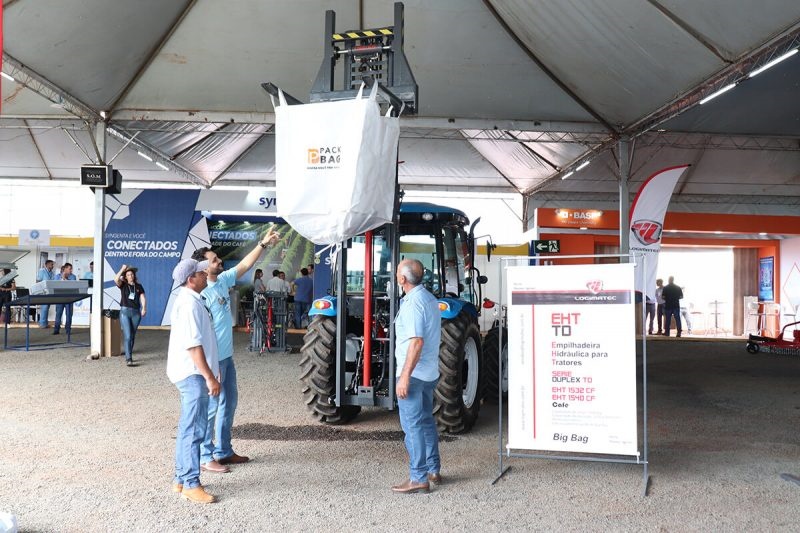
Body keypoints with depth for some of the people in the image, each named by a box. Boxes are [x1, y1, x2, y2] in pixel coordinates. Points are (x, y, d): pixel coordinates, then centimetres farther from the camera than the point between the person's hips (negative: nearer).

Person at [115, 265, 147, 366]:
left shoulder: (138, 286, 9)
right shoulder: (123, 285, 3)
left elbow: (143, 298, 1)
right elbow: (116, 279, -18)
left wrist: (144, 308, -13)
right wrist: (122, 269, -12)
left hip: (136, 312, 3)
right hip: (125, 311, -3)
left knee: (133, 336, 10)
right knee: (127, 336, -12)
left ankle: (128, 356, 25)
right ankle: (128, 359, -14)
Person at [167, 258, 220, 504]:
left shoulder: (191, 300, 16)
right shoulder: (189, 303, -17)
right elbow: (193, 345, -23)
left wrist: (210, 373, 25)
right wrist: (210, 377, -22)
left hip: (192, 373, 11)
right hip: (193, 373, -11)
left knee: (188, 428, 15)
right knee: (194, 429, -7)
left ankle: (180, 479, 22)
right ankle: (191, 484, -2)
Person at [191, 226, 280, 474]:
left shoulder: (223, 281, 5)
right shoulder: (203, 293, -20)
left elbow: (244, 265, 15)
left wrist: (263, 244, 7)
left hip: (227, 356, 10)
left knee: (229, 402, 17)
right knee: (211, 407, 0)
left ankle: (223, 451, 29)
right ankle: (205, 458, 12)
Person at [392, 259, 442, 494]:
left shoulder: (413, 303, -19)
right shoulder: (430, 299, 11)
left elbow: (417, 342, -26)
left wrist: (405, 376, -25)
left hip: (413, 374, -10)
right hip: (430, 373, 10)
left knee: (412, 425, -2)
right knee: (426, 421, 19)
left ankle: (419, 478, 3)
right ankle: (433, 470, 28)